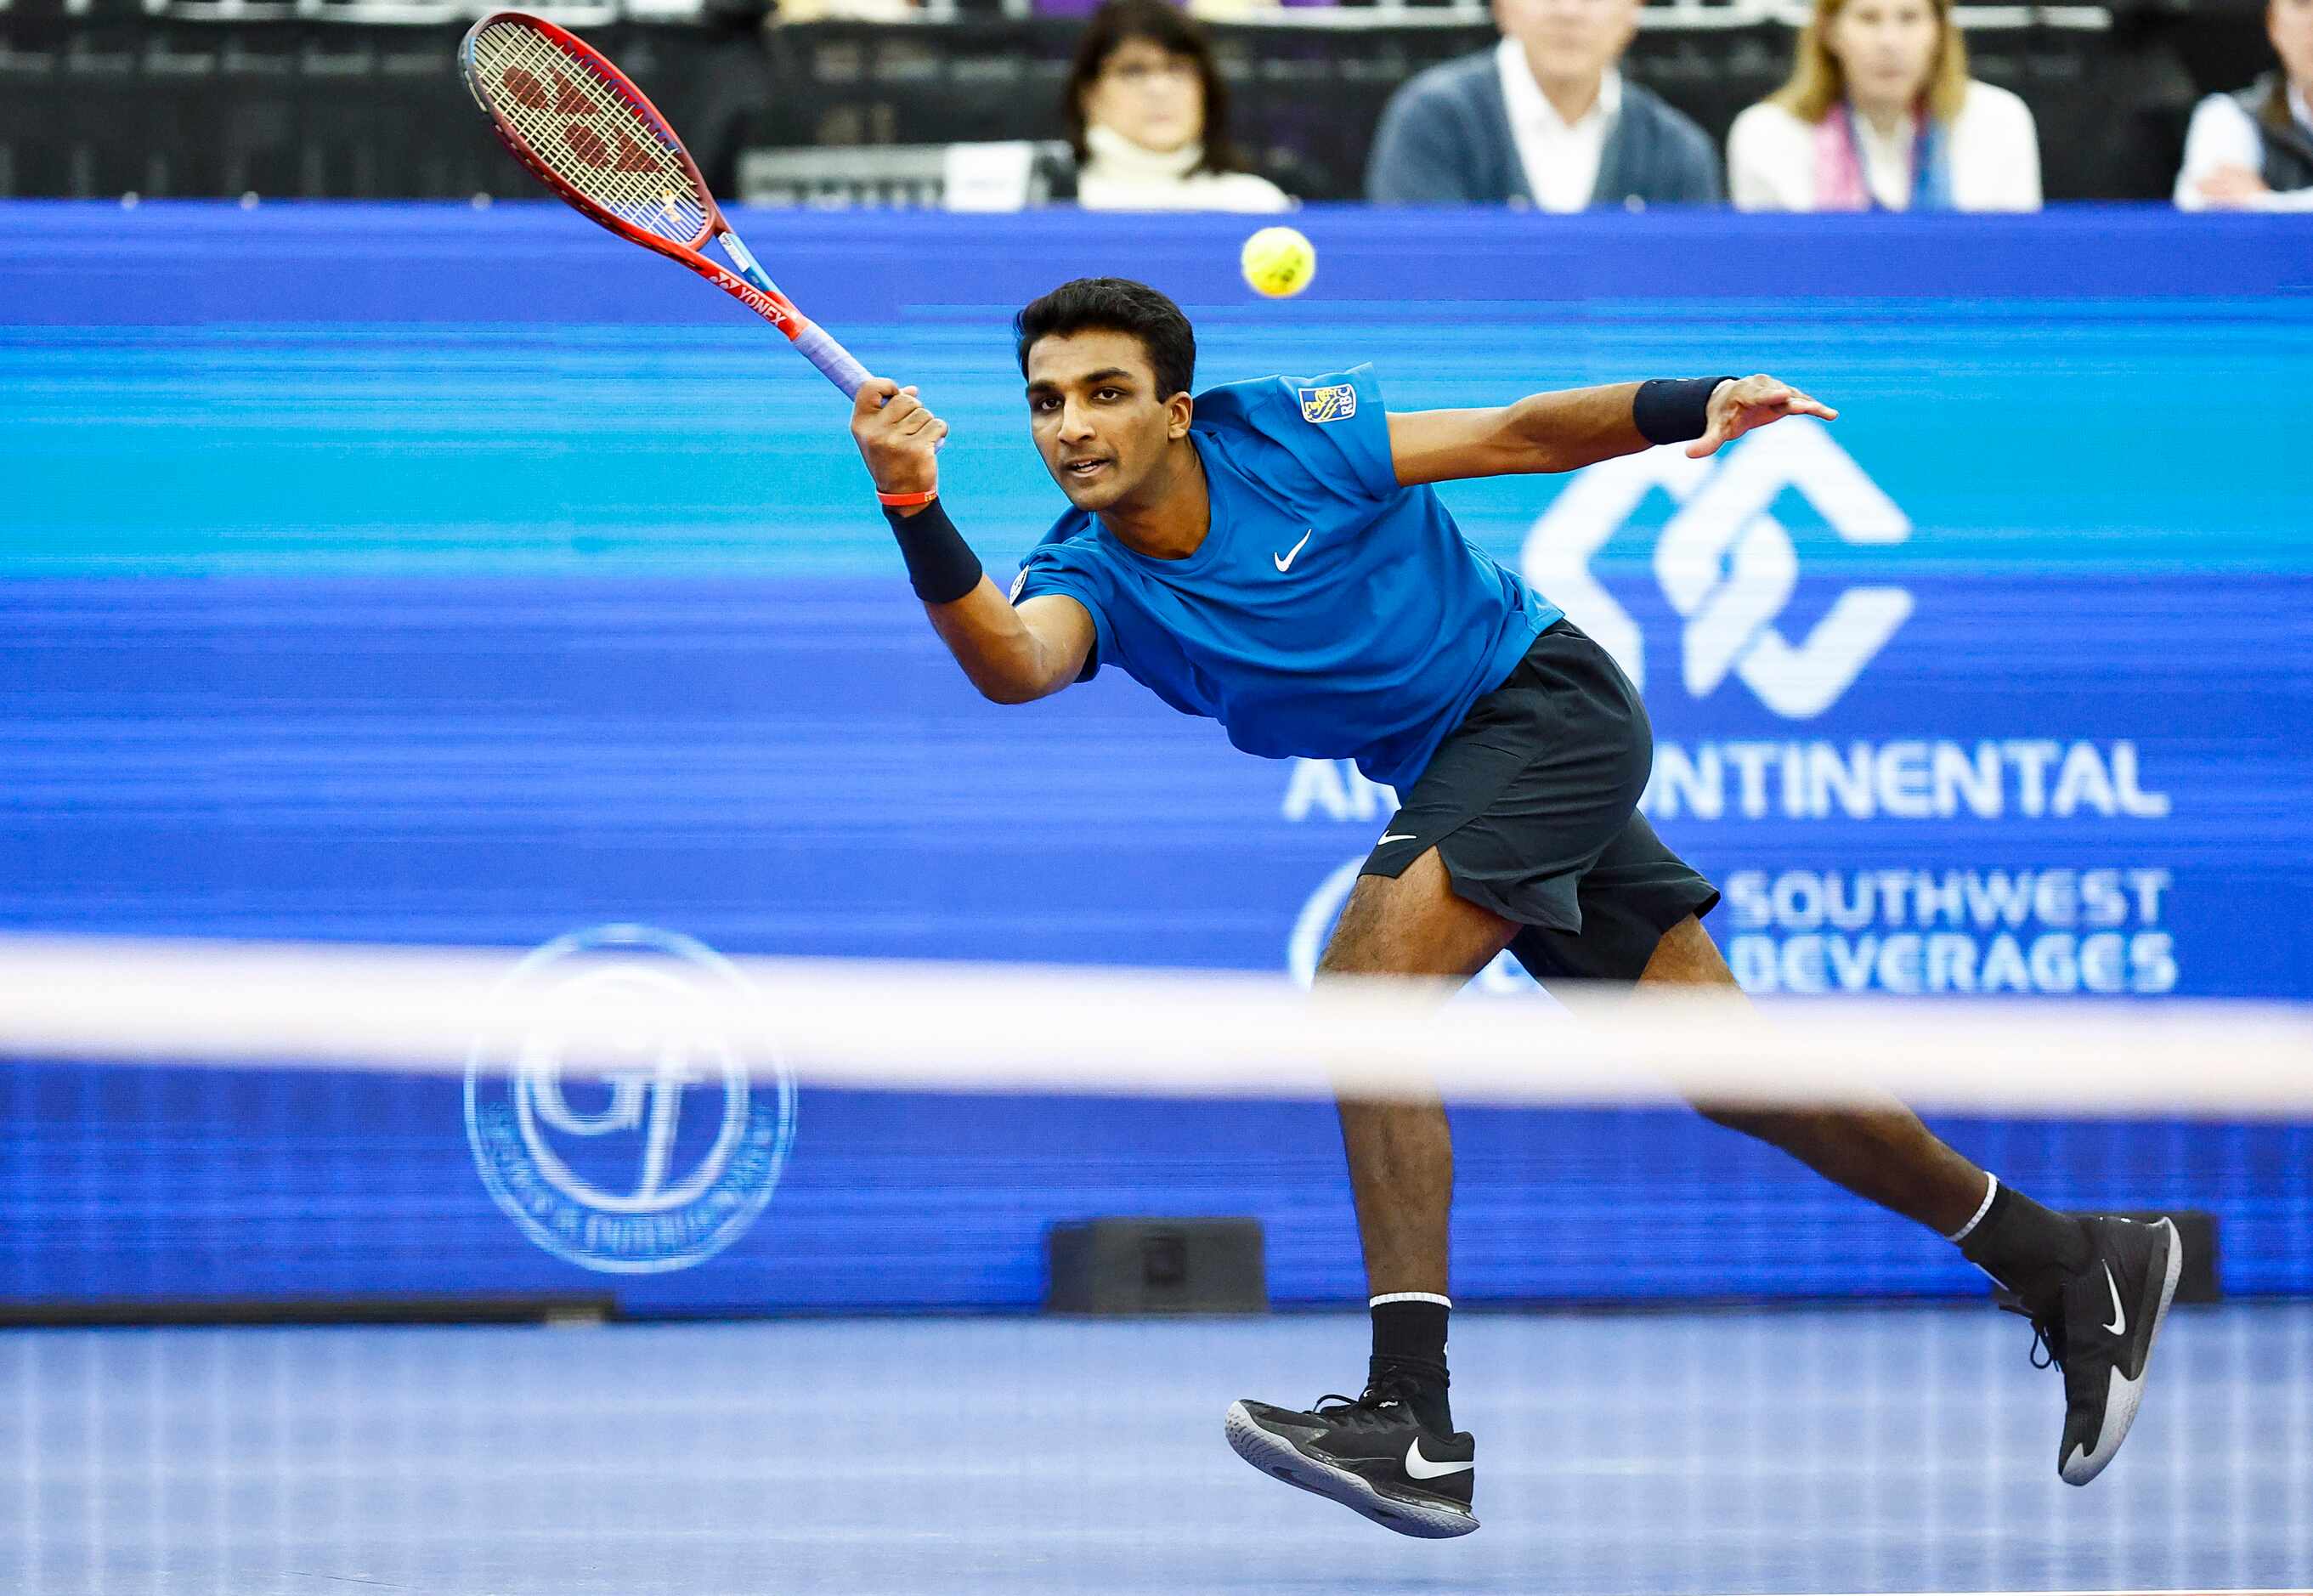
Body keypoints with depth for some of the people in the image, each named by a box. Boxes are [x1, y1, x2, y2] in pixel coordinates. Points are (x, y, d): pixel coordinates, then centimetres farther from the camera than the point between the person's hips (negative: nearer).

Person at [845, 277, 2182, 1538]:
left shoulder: (1282, 431, -14)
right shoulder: (1092, 577, -6)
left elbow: (1514, 438, -7)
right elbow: (1011, 662, -28)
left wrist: (1698, 406, -21)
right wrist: (917, 510, -43)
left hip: (1549, 699, -6)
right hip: (1459, 773, 6)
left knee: (1368, 977, -24)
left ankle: (1415, 1423, -29)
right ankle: (2065, 1264, 21)